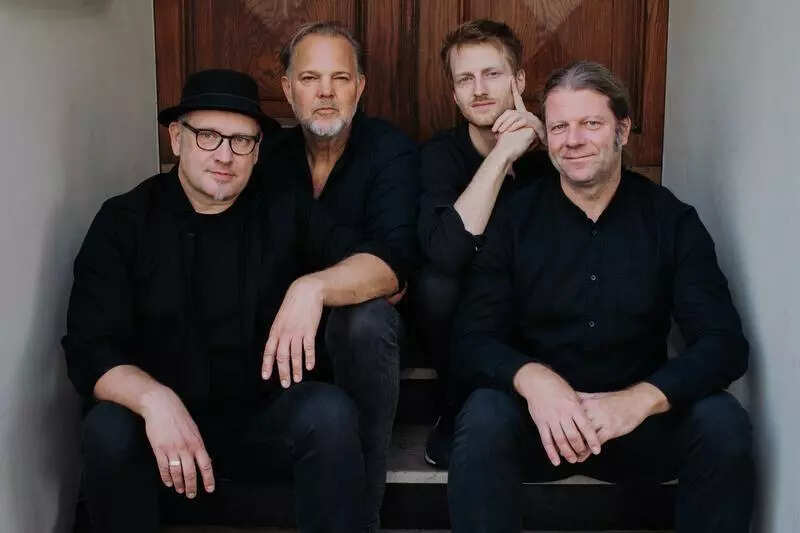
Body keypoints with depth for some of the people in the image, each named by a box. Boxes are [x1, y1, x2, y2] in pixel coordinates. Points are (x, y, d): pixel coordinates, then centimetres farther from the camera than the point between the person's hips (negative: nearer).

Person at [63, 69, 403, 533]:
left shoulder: (283, 211, 1)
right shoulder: (125, 220, -3)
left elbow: (384, 269, -5)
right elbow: (90, 349, -11)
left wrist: (313, 286, -26)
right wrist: (154, 398, -32)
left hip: (267, 419, 0)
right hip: (163, 420, 0)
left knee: (330, 412, -28)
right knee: (108, 428, -30)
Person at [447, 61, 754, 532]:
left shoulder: (672, 220, -3)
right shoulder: (515, 218, -3)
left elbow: (724, 344, -10)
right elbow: (473, 340, -8)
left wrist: (641, 399, -30)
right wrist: (532, 379, -31)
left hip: (641, 422, 2)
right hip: (539, 419, -1)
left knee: (722, 421, -26)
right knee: (484, 418, -31)